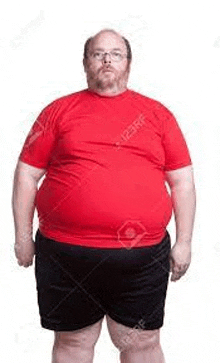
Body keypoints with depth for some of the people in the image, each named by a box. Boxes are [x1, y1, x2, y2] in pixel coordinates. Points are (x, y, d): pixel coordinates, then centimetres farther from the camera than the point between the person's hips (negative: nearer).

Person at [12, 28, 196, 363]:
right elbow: (27, 174, 7)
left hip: (143, 257, 0)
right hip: (66, 253, 0)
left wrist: (183, 242, 4)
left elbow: (182, 181, 8)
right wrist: (23, 237, 4)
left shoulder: (157, 113, 7)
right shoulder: (59, 110, 6)